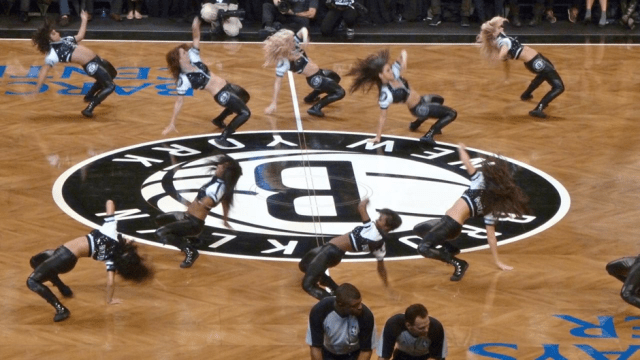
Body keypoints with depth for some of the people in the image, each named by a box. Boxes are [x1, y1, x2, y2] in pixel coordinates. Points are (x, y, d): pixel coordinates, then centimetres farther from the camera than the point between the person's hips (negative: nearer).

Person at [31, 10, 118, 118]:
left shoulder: (64, 40, 11)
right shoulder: (53, 52, -16)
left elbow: (80, 36, 25)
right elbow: (45, 68, -24)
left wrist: (84, 20, 27)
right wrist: (38, 88, -32)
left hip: (97, 59, 10)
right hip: (91, 65, -10)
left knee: (112, 74, 33)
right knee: (110, 86, -16)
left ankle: (89, 96, 39)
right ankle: (89, 109, -11)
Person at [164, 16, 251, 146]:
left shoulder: (193, 58, -6)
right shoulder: (183, 79, -22)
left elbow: (196, 38, -7)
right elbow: (179, 101, -18)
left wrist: (196, 26, -29)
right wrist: (172, 124, -15)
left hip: (226, 85, 9)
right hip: (221, 95, -9)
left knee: (245, 97, 36)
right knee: (245, 113, -18)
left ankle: (218, 120, 45)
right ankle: (222, 138, -12)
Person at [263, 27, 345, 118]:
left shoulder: (295, 43, -14)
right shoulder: (283, 63, -30)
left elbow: (303, 30, -14)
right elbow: (278, 83, -28)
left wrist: (305, 40, -36)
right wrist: (274, 103, -27)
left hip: (319, 72, 8)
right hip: (315, 79, -8)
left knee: (336, 79, 35)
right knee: (340, 93, -10)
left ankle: (311, 98, 39)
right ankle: (316, 108, -8)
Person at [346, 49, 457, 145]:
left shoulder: (394, 72, -16)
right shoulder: (385, 94, -32)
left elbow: (403, 54, -7)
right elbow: (382, 117, -25)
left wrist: (403, 58, -30)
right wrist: (378, 137, -19)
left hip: (421, 99, 8)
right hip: (418, 109, -8)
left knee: (439, 100, 39)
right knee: (451, 114, -10)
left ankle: (416, 124, 43)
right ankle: (428, 136, -11)